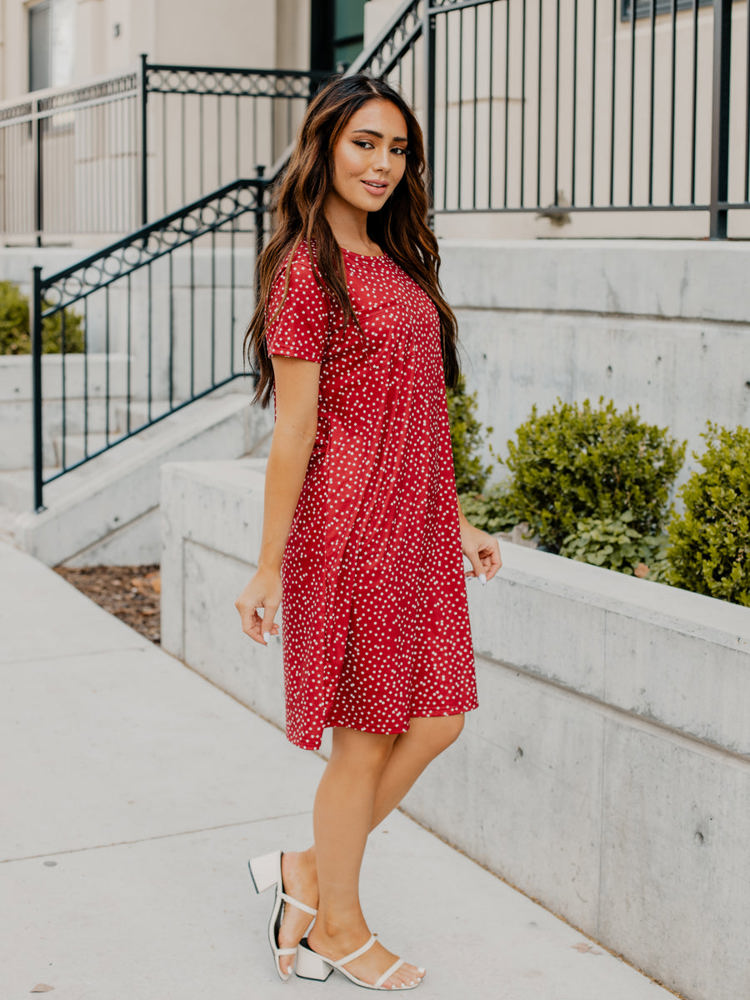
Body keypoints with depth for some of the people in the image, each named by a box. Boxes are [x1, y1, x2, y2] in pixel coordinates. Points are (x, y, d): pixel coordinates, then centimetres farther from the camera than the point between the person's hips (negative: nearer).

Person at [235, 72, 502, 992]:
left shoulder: (396, 264, 14)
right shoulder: (307, 269, -11)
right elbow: (293, 429, -14)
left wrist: (458, 522, 18)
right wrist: (268, 568, -12)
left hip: (417, 526, 8)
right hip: (352, 526, -8)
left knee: (436, 720, 9)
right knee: (366, 738, 3)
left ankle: (308, 872, 25)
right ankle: (338, 926, 23)